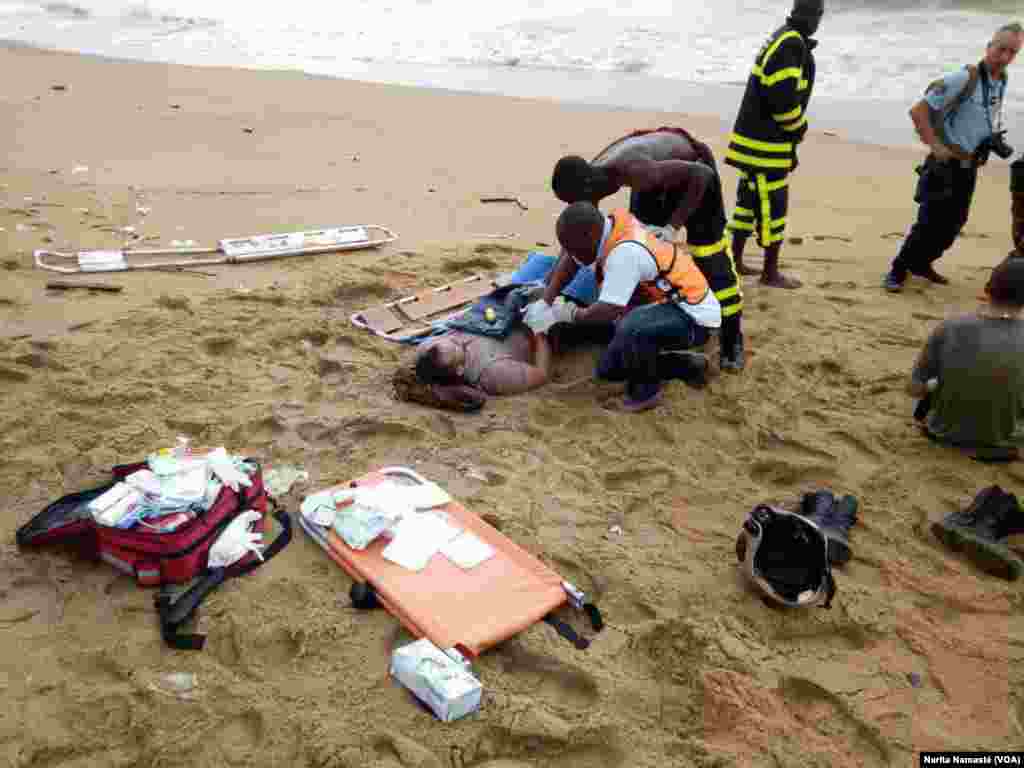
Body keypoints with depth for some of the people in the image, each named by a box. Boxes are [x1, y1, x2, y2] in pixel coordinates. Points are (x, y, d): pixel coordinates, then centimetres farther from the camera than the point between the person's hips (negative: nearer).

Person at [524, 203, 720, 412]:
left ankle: (645, 390, -11)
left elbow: (608, 311, -34)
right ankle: (688, 366, 19)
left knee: (631, 328, -39)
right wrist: (544, 302, -6)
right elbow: (568, 260, 3)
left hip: (693, 315, -9)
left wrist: (570, 314, -16)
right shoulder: (607, 226, -8)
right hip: (666, 306, 9)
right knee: (608, 369, 10)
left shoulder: (626, 252, -33)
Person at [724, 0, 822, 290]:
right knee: (772, 207, -2)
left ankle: (734, 261, 24)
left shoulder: (782, 38, 14)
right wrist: (799, 128, -8)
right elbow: (783, 97, -23)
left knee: (750, 200, 16)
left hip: (754, 136, 10)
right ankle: (770, 273, 8)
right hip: (767, 142, -10)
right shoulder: (791, 44, -18)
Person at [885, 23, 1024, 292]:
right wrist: (936, 147, -20)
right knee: (929, 223, -8)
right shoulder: (963, 80, -16)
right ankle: (898, 270, 5)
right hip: (946, 166, -7)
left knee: (953, 225, 12)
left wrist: (996, 141, 7)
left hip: (969, 168, 8)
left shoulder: (1001, 83, 8)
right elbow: (918, 111, -18)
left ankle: (921, 263, 28)